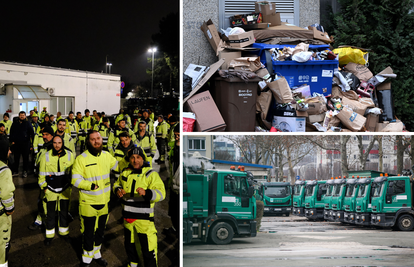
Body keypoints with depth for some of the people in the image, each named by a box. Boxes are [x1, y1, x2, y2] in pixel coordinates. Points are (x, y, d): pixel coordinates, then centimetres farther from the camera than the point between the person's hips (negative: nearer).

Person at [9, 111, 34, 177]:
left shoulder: (28, 124, 2)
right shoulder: (15, 124, 10)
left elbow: (32, 133, 0)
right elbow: (11, 133, 12)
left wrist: (32, 142, -8)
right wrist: (12, 141, 0)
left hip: (25, 143, -2)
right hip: (16, 143, 3)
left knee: (25, 158, 2)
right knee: (16, 158, 7)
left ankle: (25, 171, 9)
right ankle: (15, 171, 15)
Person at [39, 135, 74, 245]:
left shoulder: (69, 155, -7)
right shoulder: (46, 156, -11)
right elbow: (42, 174, -1)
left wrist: (71, 185, 8)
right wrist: (44, 187, 0)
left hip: (65, 189, 2)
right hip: (51, 189, -1)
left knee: (64, 211, 14)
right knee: (50, 213, 7)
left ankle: (64, 231, 31)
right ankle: (49, 234, 21)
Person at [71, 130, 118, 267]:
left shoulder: (107, 156, 3)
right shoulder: (81, 159, -14)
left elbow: (118, 166, 19)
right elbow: (75, 180, -18)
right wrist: (92, 186, -24)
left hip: (104, 201, 5)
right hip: (88, 203, -5)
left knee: (100, 230, 20)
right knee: (89, 232, 6)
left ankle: (96, 254, 40)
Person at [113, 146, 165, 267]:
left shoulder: (150, 174, -12)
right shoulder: (125, 172, 7)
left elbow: (160, 194, -20)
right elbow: (117, 184, 23)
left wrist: (146, 193, -39)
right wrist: (118, 190, -2)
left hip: (143, 217, -6)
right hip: (127, 216, 6)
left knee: (147, 245, -7)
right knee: (129, 243, 22)